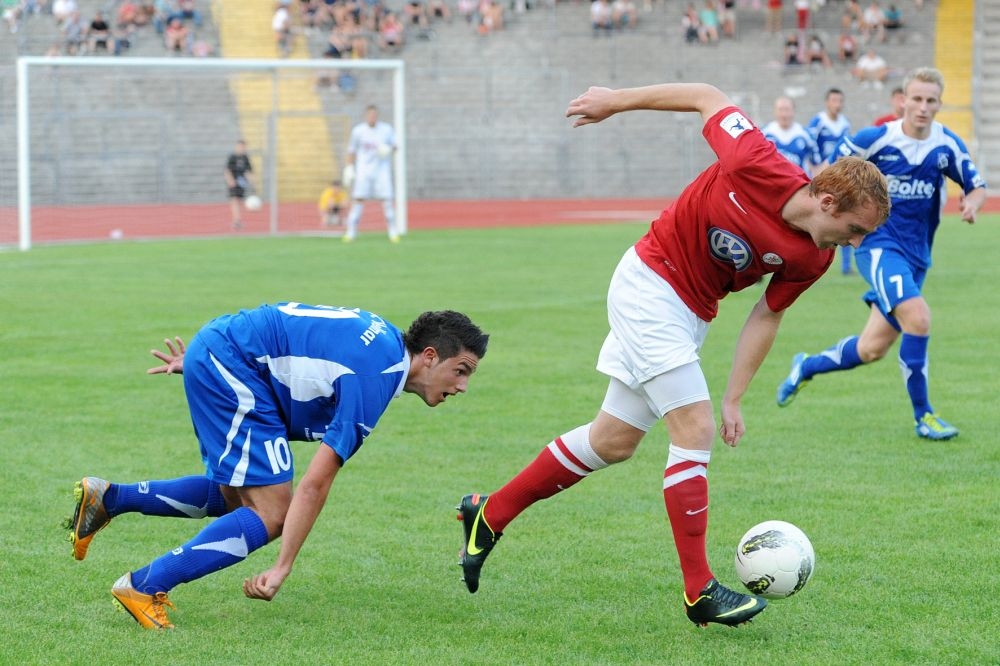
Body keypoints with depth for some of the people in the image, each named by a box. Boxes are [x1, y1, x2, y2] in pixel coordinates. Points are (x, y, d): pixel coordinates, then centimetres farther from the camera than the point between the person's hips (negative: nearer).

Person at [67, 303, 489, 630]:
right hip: (228, 364, -10)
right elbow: (316, 483, -24)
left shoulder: (384, 339, 9)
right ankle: (144, 588, -14)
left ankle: (108, 499, 17)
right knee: (270, 516, -12)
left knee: (237, 499, 18)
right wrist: (281, 570, -24)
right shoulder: (373, 380, -20)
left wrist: (203, 357, 26)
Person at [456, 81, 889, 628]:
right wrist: (617, 102, -4)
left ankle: (489, 516, 25)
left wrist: (733, 399, -1)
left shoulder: (812, 258, -10)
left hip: (691, 313, 8)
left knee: (614, 441, 12)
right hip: (650, 281, -8)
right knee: (694, 429, -14)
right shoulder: (758, 168, -27)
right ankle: (699, 591, -9)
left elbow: (765, 318, 1)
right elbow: (707, 97, -13)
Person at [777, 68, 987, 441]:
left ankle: (806, 368, 35)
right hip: (879, 245, -5)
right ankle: (923, 416, -15)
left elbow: (977, 186, 9)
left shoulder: (948, 145, -1)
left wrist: (973, 202, -13)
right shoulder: (876, 139, -10)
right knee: (918, 318, -27)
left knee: (872, 349, 7)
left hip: (916, 255, 5)